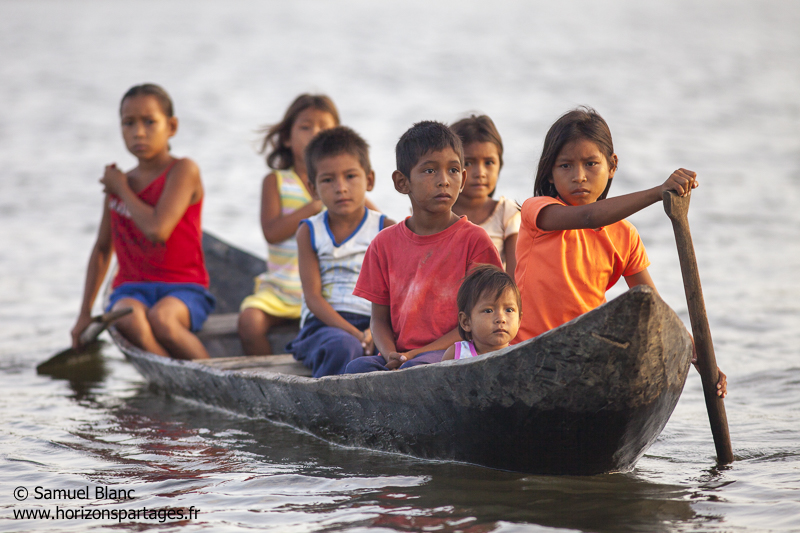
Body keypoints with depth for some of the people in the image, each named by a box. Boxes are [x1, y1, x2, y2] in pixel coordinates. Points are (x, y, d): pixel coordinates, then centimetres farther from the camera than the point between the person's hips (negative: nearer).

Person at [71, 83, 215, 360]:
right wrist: (85, 313, 16)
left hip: (182, 288, -4)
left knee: (160, 317, -39)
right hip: (131, 289, 4)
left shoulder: (183, 170, -5)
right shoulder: (118, 182, 14)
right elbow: (102, 249, 21)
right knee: (128, 320, -34)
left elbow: (157, 230, -19)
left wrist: (122, 190, -3)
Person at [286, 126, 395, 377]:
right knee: (343, 348, -37)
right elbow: (313, 296, -1)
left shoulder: (385, 229, 9)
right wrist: (356, 335, -16)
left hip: (374, 324, 1)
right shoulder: (309, 232, 9)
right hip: (324, 323, -1)